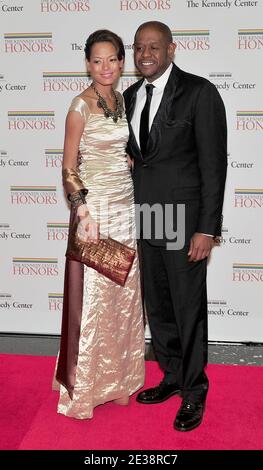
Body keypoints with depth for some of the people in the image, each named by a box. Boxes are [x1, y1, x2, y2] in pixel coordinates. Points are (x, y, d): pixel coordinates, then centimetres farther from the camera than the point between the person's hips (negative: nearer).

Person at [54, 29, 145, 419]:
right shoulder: (81, 106, -9)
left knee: (123, 294, 12)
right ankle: (84, 388, 17)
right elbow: (69, 168, -11)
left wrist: (132, 202, 10)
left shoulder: (121, 99, 11)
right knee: (93, 295, 0)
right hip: (95, 207, -7)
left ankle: (116, 378, 28)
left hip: (126, 205, 7)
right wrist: (84, 213, -19)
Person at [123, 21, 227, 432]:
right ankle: (172, 377, 35)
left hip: (184, 220, -6)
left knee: (189, 309, 4)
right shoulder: (130, 96, 11)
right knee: (157, 306, 15)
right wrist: (130, 214, 11)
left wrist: (208, 229, -15)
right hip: (145, 219, 6)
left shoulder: (200, 92, -8)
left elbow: (214, 163, -11)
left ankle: (194, 391, 24)